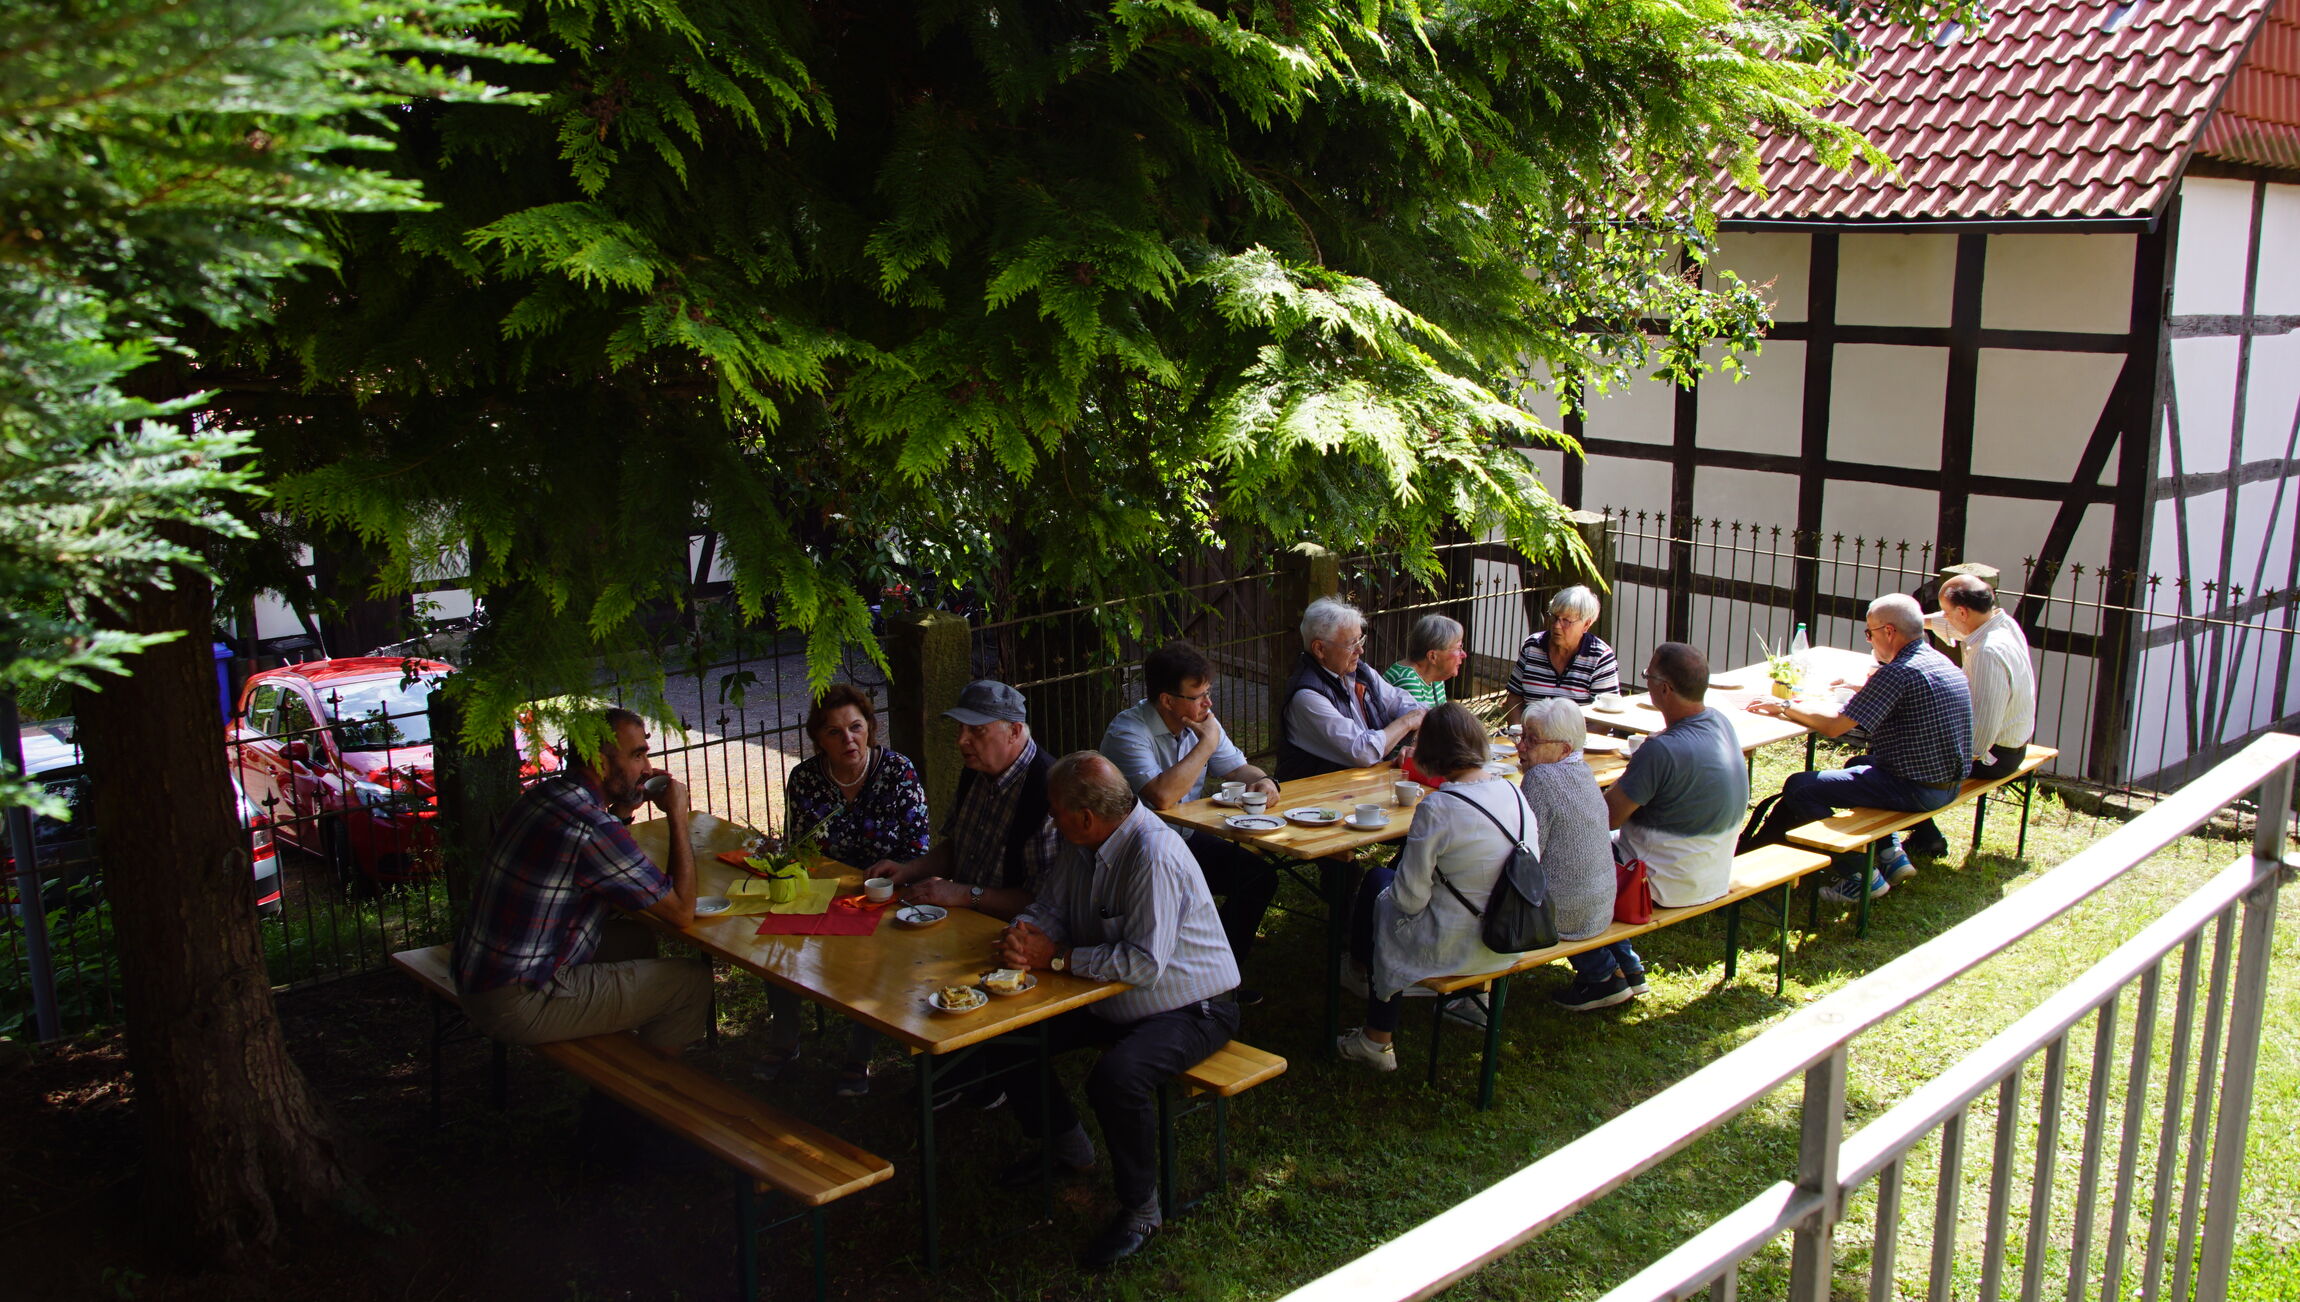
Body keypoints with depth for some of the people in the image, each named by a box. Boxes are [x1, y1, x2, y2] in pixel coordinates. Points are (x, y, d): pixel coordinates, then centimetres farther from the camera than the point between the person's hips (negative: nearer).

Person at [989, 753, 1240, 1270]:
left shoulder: (1155, 857, -29)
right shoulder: (1084, 843, -1)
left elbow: (1143, 964, -34)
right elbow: (1051, 906, 9)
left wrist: (1055, 956, -25)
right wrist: (1023, 935, -16)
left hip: (1189, 1009, -9)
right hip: (1110, 1001, 9)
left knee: (1116, 1076, -35)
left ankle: (1139, 1207, -10)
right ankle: (1064, 1143, 25)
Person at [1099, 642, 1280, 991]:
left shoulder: (1201, 723, 3)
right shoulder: (1128, 733, -22)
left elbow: (1237, 768, 10)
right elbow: (1162, 796, -34)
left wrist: (1262, 781, -14)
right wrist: (1206, 744, -25)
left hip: (1187, 840, 8)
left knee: (1260, 876, -7)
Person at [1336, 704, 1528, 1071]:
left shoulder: (1437, 809, -25)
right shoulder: (1514, 793, -5)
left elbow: (1410, 898, -19)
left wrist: (1389, 891, 5)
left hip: (1451, 949, -7)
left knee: (1377, 885, 22)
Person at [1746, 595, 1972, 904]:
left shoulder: (1899, 672, -21)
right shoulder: (1941, 662, 7)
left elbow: (1834, 726, -21)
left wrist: (1784, 707, -9)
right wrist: (1862, 688, 26)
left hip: (1916, 788, -10)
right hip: (1948, 783, 10)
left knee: (1800, 788, -12)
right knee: (1857, 765, 35)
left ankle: (1860, 875, -3)